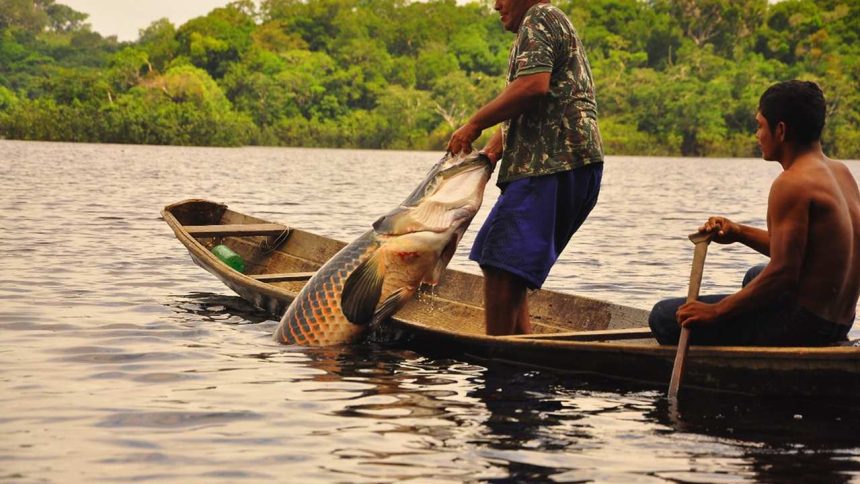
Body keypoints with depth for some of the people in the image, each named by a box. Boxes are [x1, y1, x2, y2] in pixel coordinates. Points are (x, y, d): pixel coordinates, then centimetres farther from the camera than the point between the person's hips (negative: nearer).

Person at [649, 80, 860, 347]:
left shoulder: (792, 184, -20)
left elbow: (783, 274, -24)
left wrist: (715, 312, -18)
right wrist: (740, 233, 13)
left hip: (800, 323, -10)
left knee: (664, 316, -11)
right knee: (756, 275, 42)